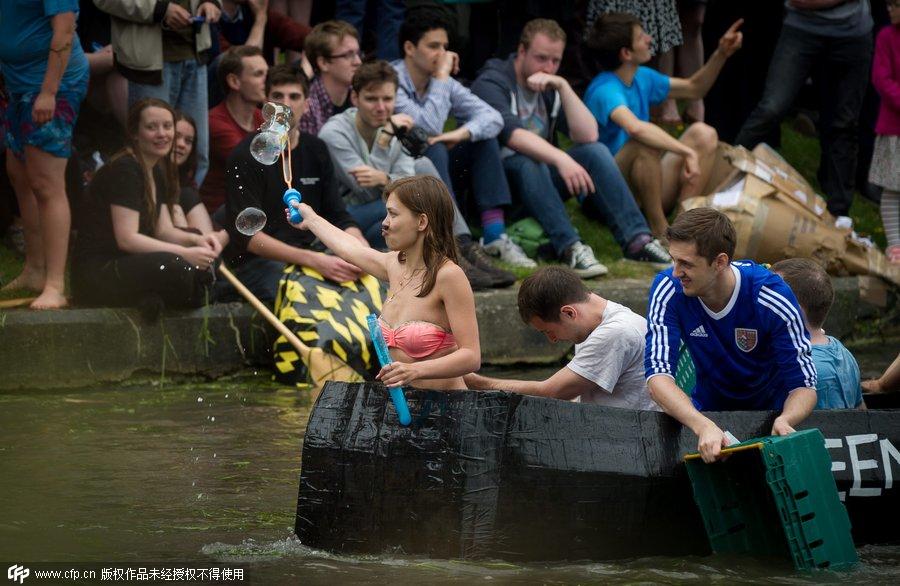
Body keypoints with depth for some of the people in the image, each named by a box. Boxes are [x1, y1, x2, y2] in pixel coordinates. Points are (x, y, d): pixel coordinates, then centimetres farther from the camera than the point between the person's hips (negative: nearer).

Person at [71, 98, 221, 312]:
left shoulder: (158, 172, 15)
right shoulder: (124, 170, -15)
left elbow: (163, 230, 12)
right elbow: (127, 238, -21)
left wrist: (196, 240, -9)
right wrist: (185, 253, -24)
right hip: (96, 272, -10)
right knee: (173, 267, -33)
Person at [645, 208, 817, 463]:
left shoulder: (772, 296, -23)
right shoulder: (668, 290, -20)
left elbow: (804, 385, -20)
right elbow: (658, 375, -27)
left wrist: (785, 420, -44)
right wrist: (704, 426, -46)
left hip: (772, 410, -1)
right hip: (708, 410, 1)